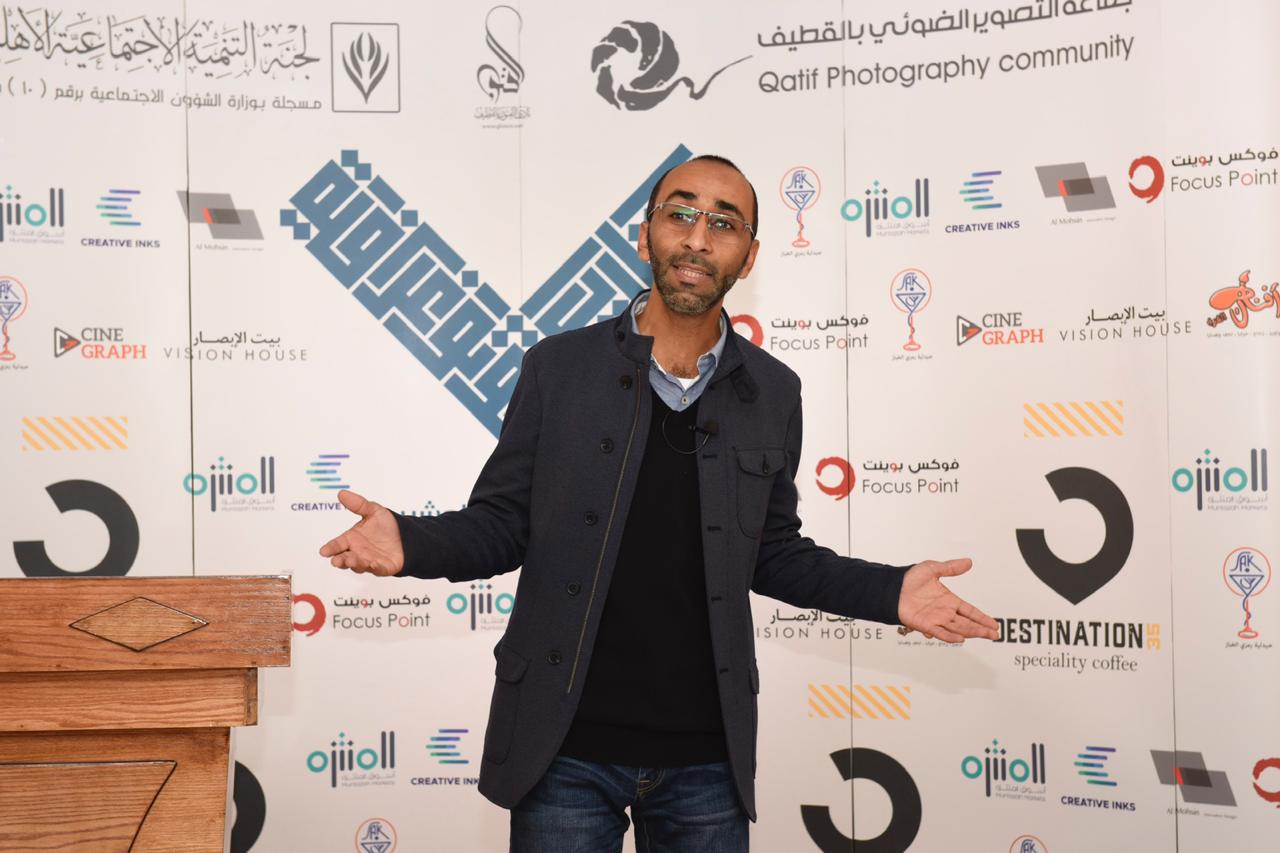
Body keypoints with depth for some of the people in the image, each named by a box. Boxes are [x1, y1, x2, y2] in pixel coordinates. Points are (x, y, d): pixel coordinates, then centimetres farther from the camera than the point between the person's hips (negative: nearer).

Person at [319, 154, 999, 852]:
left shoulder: (771, 393, 4)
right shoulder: (558, 367, -1)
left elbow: (773, 553, 12)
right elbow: (500, 524, 2)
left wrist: (892, 592, -1)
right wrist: (409, 543, -18)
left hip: (705, 762, 2)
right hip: (564, 750, -1)